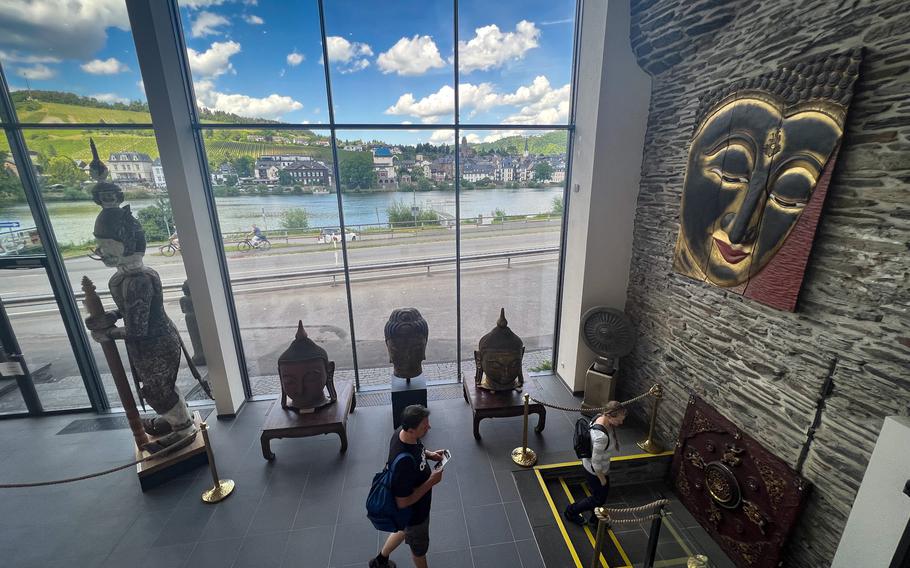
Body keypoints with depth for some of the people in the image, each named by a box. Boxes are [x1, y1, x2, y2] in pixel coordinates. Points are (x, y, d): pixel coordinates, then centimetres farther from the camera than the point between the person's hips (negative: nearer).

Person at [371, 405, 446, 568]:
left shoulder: (402, 432, -20)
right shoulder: (403, 463, -44)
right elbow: (403, 502, -32)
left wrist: (429, 454, -11)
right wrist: (432, 481, -29)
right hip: (413, 511, -7)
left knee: (405, 530, 35)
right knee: (419, 546, 25)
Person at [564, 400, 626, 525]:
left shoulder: (600, 417, -16)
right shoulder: (601, 437, -42)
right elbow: (596, 463, -29)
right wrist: (602, 479, -11)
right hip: (595, 471, -8)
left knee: (601, 494, 29)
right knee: (599, 499, 19)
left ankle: (595, 518, 55)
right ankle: (571, 511, 39)